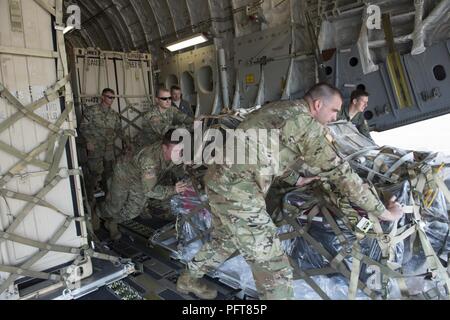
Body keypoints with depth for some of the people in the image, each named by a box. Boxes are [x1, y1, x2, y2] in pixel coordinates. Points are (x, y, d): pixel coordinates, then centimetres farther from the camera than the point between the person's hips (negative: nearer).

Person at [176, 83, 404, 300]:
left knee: (225, 240, 32)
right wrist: (384, 212, -2)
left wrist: (296, 179, 35)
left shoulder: (280, 110, 17)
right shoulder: (306, 122, -11)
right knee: (273, 267, -2)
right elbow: (338, 171, -10)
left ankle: (189, 278, 53)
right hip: (238, 190, -10)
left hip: (221, 179, 10)